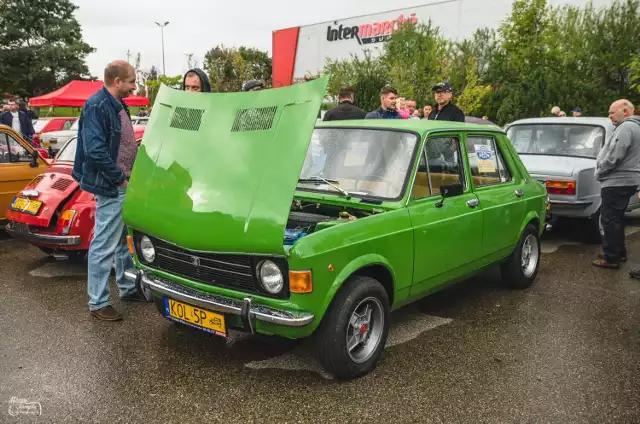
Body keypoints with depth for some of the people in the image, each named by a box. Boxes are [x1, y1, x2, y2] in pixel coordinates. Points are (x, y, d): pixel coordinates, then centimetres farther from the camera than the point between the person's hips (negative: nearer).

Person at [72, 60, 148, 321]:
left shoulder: (118, 105, 12)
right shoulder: (97, 106, -18)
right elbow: (95, 150, -25)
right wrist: (120, 178, -18)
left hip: (124, 185, 10)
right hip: (111, 187, -10)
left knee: (123, 241, 19)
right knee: (104, 246, -2)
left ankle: (128, 288, 33)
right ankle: (98, 303, 8)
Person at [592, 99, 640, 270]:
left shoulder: (626, 127, -16)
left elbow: (614, 156, -23)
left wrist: (599, 173, -9)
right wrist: (603, 172, 16)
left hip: (617, 182, -11)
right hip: (625, 181, 11)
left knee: (610, 220, -7)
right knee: (616, 219, 19)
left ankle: (611, 258, -3)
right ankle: (619, 252, 27)